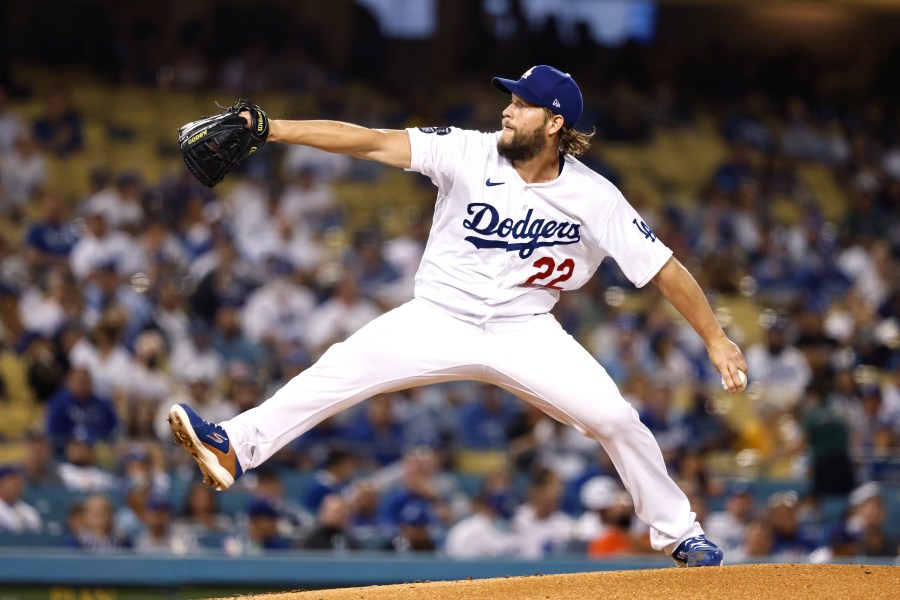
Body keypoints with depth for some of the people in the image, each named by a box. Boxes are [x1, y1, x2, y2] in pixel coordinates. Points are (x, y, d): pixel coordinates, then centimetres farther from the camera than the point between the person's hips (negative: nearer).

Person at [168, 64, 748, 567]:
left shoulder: (594, 198, -11)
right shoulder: (471, 153, -13)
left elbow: (663, 267, -7)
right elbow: (375, 142, -21)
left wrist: (715, 338, -11)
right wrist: (271, 128, -29)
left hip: (525, 331, 0)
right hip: (440, 320, 0)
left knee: (615, 416, -12)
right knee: (345, 367, -22)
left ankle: (677, 530, 8)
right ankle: (234, 446, -28)